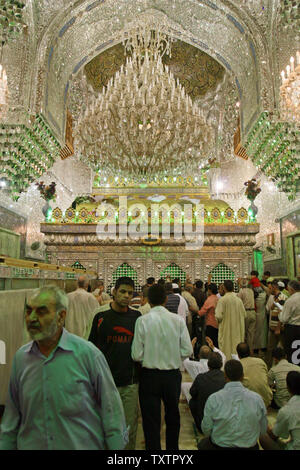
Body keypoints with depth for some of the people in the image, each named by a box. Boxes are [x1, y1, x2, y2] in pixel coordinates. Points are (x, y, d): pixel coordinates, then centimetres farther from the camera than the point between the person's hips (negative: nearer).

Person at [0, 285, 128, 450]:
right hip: (30, 445, 4)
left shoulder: (88, 353, -18)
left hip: (83, 445, -3)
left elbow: (111, 410, -11)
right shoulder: (20, 357, -4)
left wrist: (117, 447, -10)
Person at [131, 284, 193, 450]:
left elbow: (136, 355, -14)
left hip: (149, 375, -2)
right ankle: (172, 448, 40)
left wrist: (148, 357, 6)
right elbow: (187, 351, -9)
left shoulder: (142, 321, -15)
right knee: (173, 417, 24)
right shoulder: (178, 320, -10)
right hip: (173, 375, 3)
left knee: (151, 420, 12)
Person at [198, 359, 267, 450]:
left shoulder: (213, 399, -18)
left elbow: (206, 430, -8)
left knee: (202, 444, 27)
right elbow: (262, 431, -1)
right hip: (249, 447, 3)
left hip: (219, 447, -2)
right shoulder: (257, 399, -14)